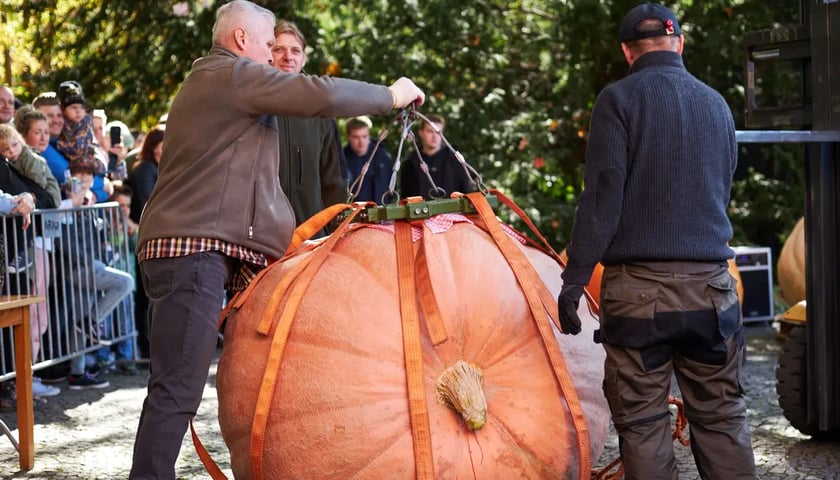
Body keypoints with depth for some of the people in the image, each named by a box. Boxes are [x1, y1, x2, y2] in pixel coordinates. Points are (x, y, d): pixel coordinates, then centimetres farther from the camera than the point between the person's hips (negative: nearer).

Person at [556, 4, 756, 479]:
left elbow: (602, 196, -10)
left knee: (643, 421, 2)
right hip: (711, 284, 4)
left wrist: (573, 281, -8)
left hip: (639, 284, -4)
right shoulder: (717, 104, 11)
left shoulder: (619, 99, -4)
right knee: (722, 415, 11)